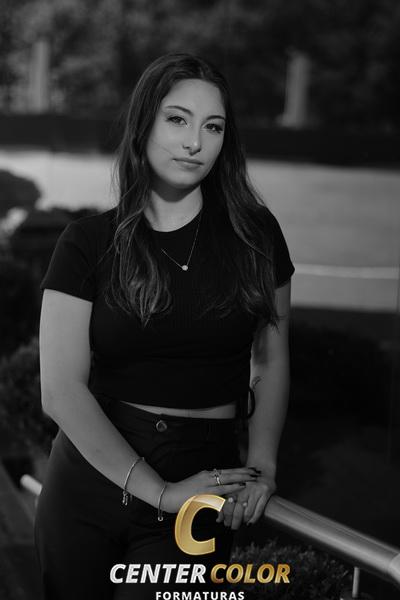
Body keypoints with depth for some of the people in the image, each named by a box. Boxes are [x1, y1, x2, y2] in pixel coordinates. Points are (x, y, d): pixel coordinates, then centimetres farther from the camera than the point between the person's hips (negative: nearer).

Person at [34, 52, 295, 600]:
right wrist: (159, 491, -14)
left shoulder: (254, 234, 1)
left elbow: (271, 361, 10)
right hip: (92, 471, 1)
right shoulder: (89, 242, -3)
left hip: (206, 476, 0)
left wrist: (263, 465, -5)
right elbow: (61, 390, -9)